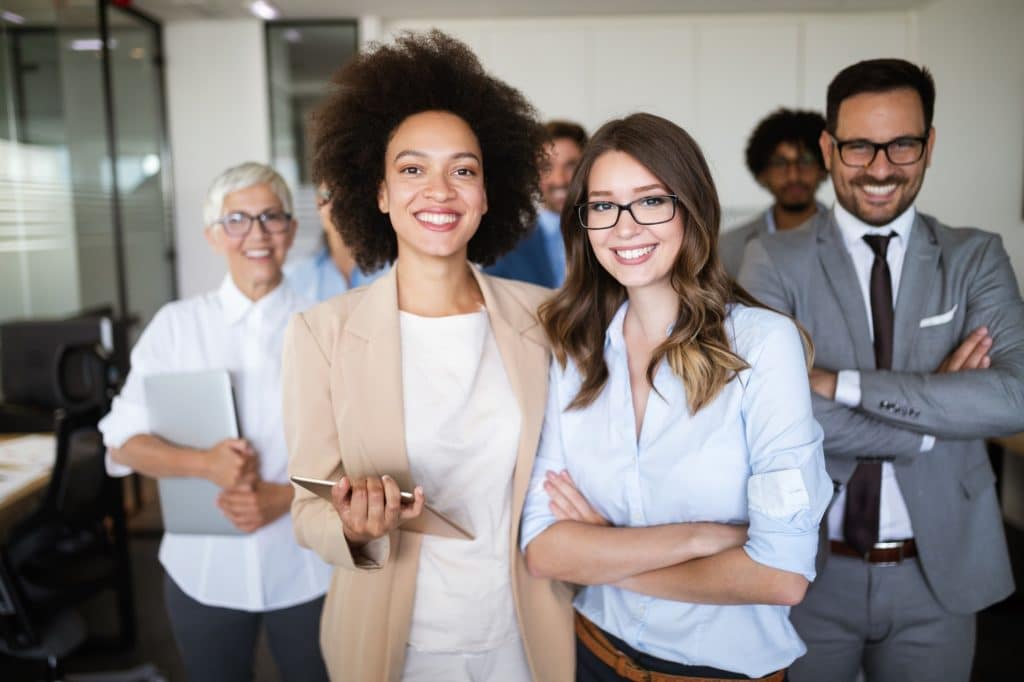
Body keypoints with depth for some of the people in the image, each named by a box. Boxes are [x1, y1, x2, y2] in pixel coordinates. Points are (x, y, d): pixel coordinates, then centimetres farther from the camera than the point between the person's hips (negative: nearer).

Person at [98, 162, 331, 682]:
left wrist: (285, 497, -20)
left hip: (307, 568, -1)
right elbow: (122, 443, -3)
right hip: (203, 569, 1)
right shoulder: (175, 324, -3)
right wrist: (206, 464, -21)